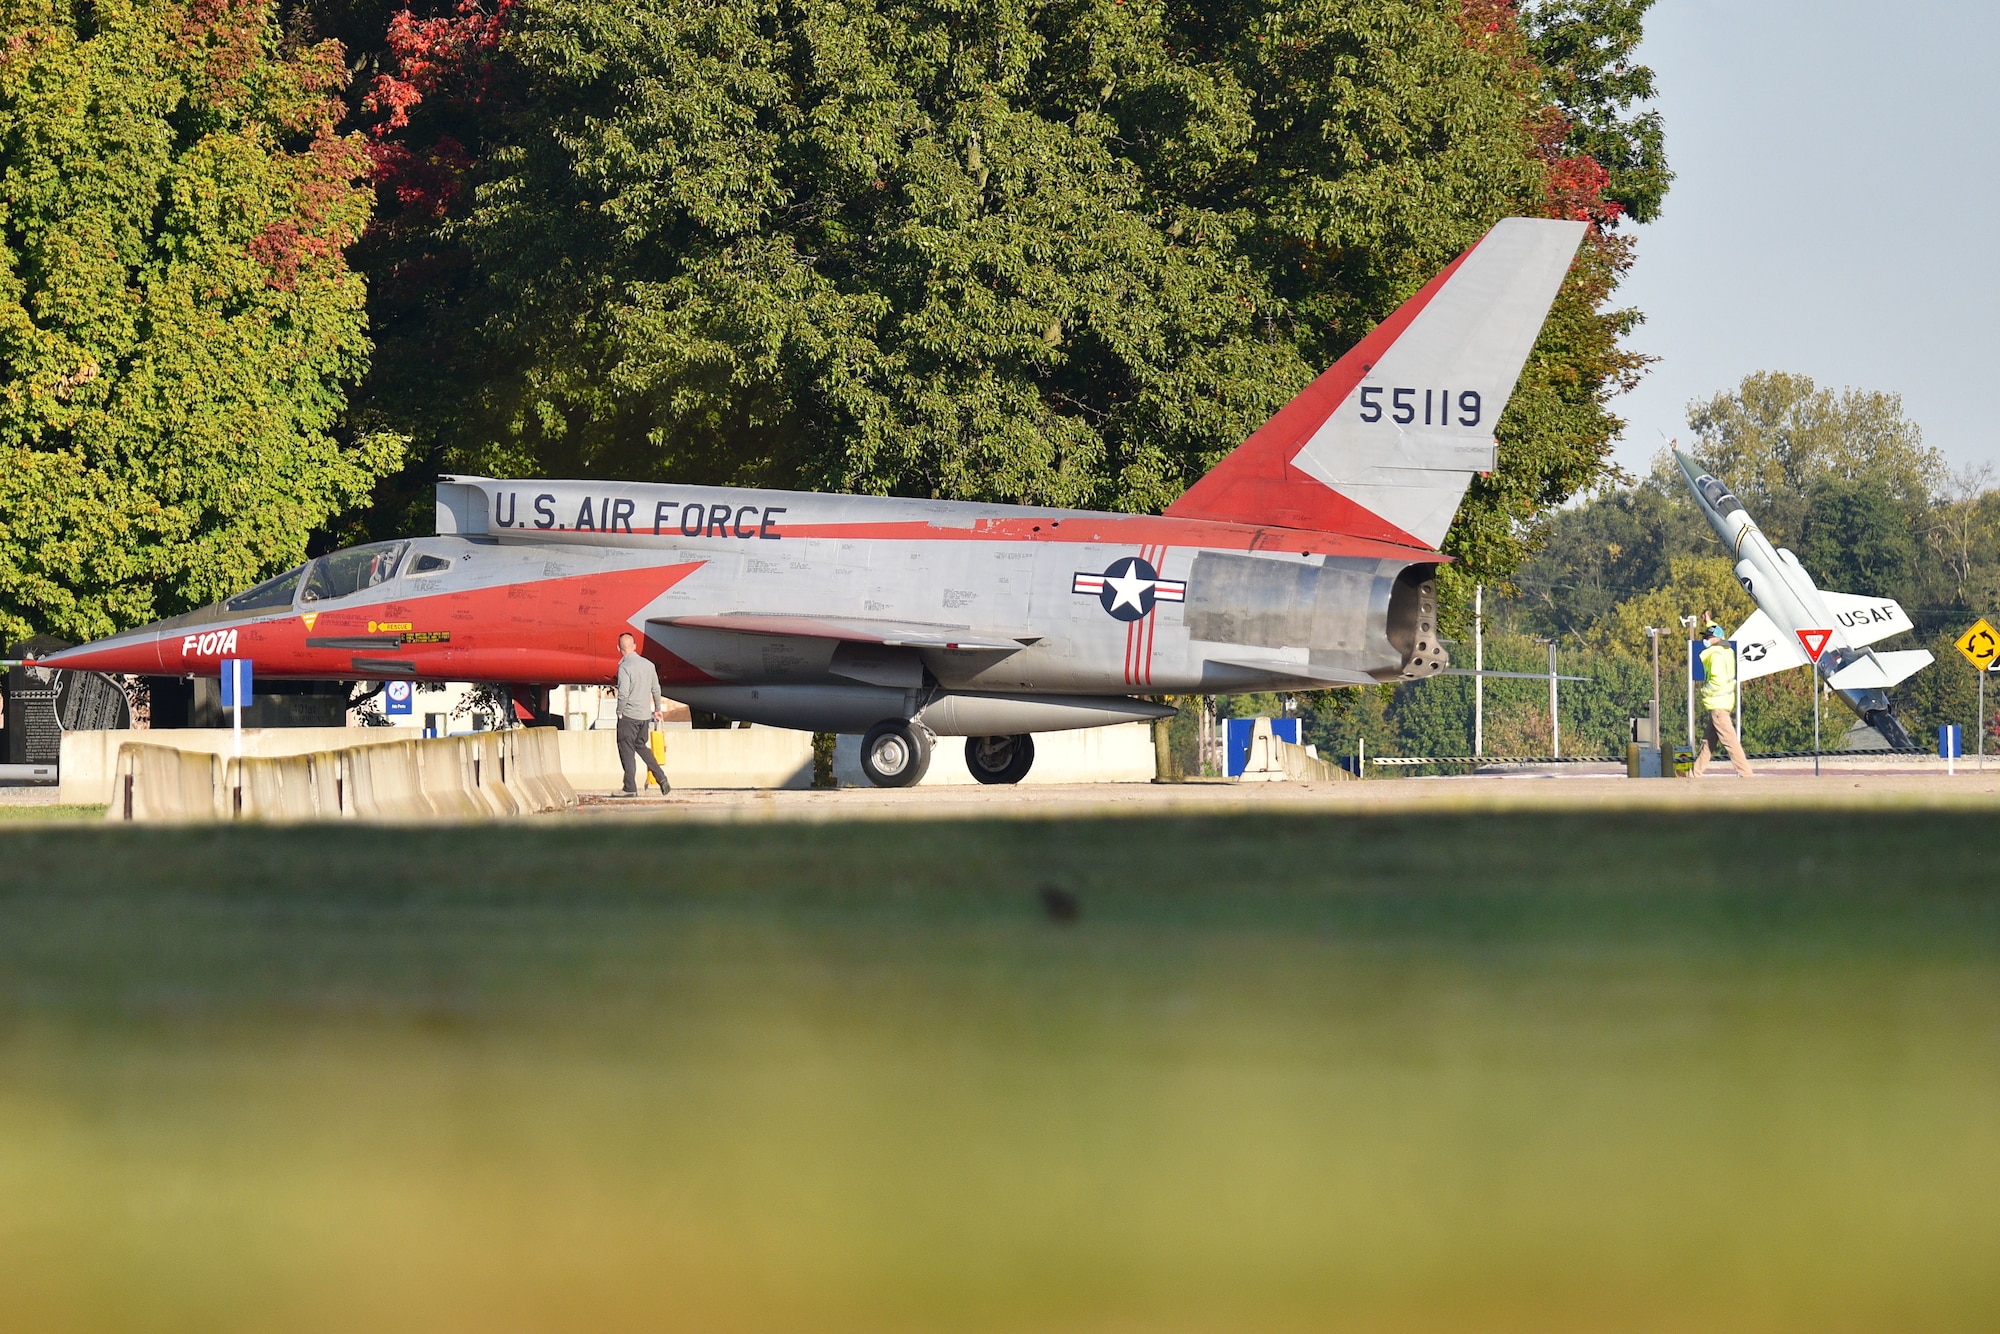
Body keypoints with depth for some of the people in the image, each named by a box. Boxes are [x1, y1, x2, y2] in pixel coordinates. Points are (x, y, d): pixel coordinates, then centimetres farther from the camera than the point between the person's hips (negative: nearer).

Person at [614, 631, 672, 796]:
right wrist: (658, 709, 25)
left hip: (629, 715, -7)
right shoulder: (648, 665, 5)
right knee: (641, 746, 21)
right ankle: (661, 778, 12)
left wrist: (619, 712, -8)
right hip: (645, 714, 7)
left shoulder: (624, 667, -15)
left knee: (627, 750, 1)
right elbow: (656, 689, 13)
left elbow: (623, 694, -22)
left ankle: (631, 788, 0)